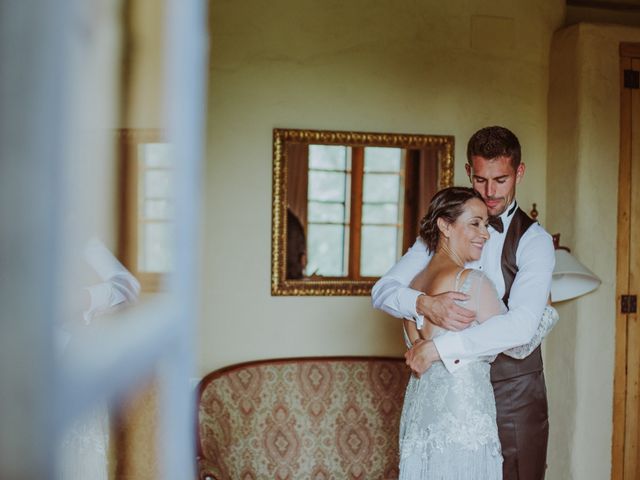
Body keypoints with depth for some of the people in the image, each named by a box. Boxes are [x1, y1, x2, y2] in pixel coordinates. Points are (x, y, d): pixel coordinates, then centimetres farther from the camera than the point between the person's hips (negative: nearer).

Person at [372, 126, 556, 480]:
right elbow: (382, 291, -2)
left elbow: (521, 325, -23)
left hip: (514, 394, -2)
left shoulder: (534, 240, -8)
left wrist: (436, 348, -25)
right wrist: (424, 304, -24)